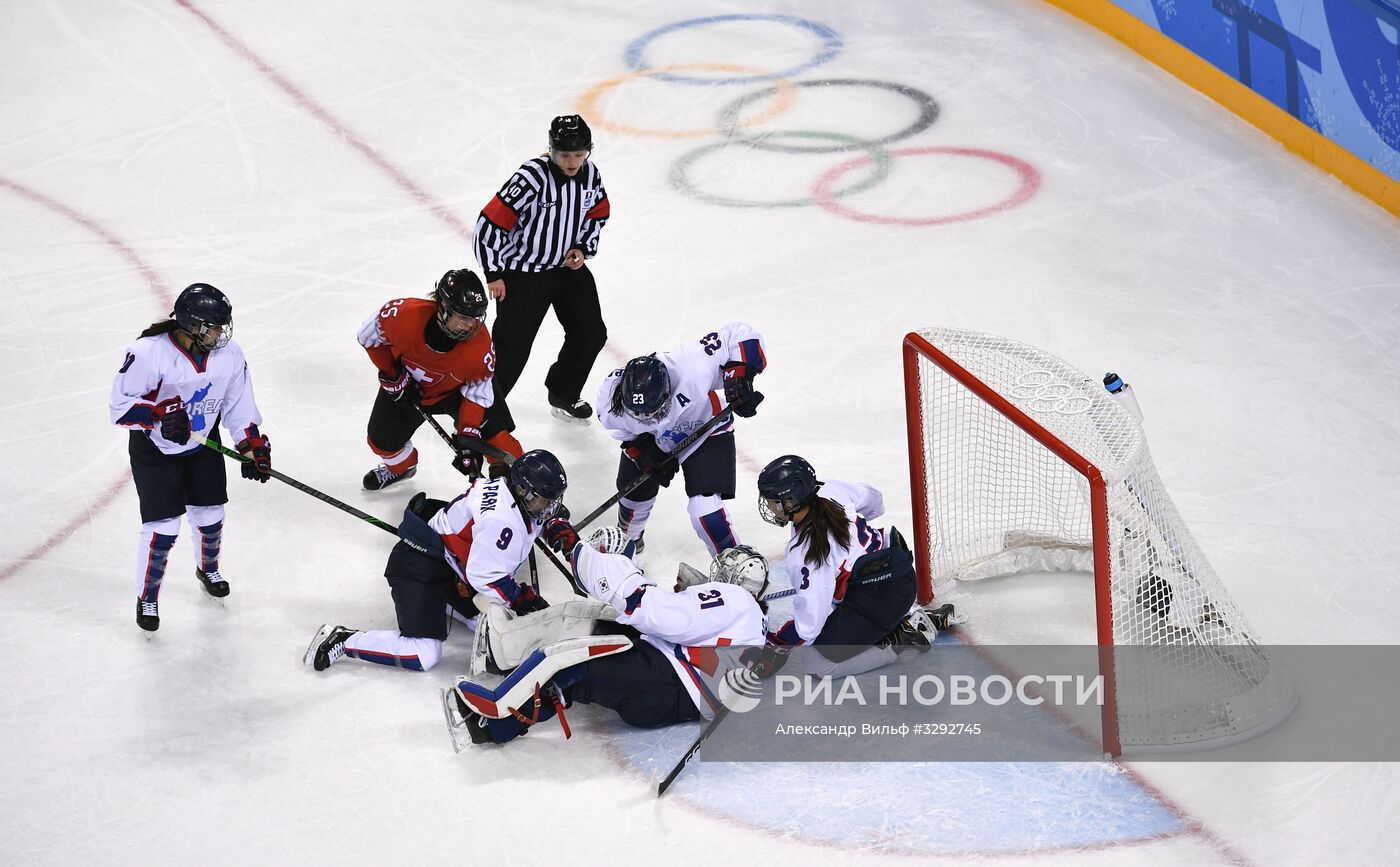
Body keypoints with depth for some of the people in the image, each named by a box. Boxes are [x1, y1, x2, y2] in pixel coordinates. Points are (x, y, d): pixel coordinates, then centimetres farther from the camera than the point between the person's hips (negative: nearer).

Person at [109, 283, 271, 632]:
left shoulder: (229, 354, -14)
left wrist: (254, 446, -6)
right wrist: (160, 414, -36)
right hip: (154, 450, -5)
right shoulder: (148, 353, -29)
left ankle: (208, 569, 49)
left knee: (210, 517, 15)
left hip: (202, 446, 5)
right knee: (163, 529, -6)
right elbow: (120, 405, -23)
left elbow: (238, 405, -1)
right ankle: (147, 598, 16)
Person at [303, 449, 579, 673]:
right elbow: (485, 576, -27)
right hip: (419, 567, -10)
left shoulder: (521, 495, 0)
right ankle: (341, 640, -10)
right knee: (423, 655, -19)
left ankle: (442, 602, 28)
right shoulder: (500, 517, -28)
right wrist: (523, 600, -18)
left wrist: (559, 527, 1)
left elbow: (549, 511, 22)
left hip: (451, 567, 10)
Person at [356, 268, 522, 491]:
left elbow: (476, 393, -21)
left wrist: (468, 439, -27)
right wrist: (390, 374, -14)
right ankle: (401, 466, 40)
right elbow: (370, 335, -15)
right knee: (382, 439, 4)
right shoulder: (404, 314, -38)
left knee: (495, 435, -16)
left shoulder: (480, 345, -35)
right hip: (407, 383, 1)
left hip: (456, 390, -1)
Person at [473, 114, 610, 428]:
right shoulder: (531, 178, -26)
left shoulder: (590, 174, -6)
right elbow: (490, 222, -23)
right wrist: (494, 275, -18)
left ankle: (563, 395, 34)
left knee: (591, 334, 13)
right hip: (524, 273, -7)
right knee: (513, 347, -10)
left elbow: (598, 213, 15)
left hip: (568, 267, 7)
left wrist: (583, 248, 1)